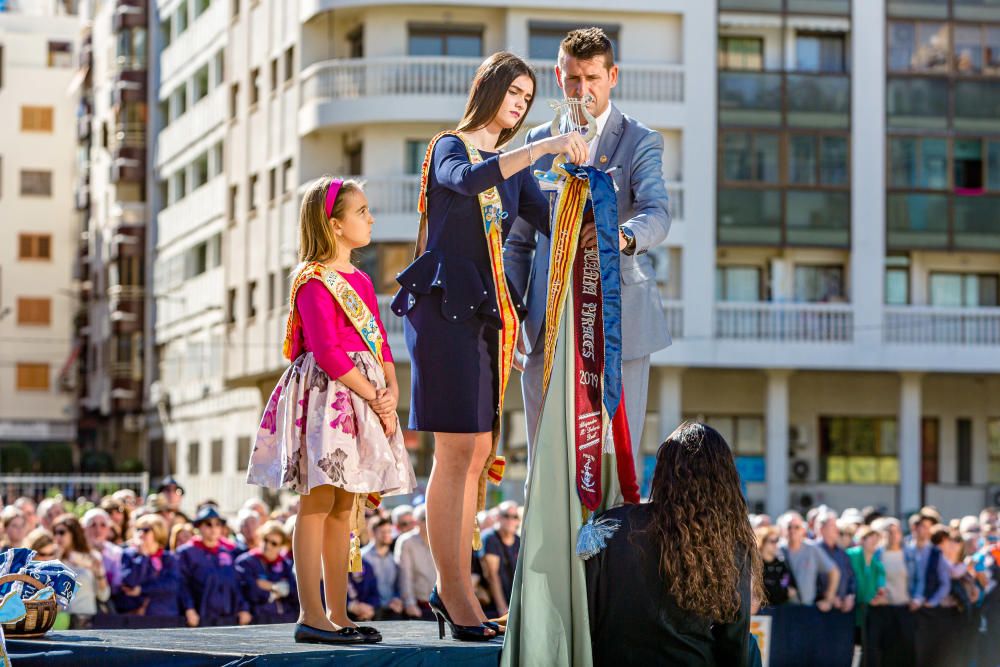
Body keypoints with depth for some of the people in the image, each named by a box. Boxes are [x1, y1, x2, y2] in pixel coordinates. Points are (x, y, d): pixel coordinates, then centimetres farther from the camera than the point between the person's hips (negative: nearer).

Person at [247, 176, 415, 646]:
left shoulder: (360, 280, 18)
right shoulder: (314, 281, -9)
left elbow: (380, 343, 15)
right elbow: (328, 352, -16)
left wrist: (391, 391, -2)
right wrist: (372, 395, -14)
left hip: (364, 400, 9)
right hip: (324, 396, -9)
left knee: (345, 507, 9)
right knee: (317, 501, -9)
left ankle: (338, 614, 12)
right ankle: (311, 615, -10)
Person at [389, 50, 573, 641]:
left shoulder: (514, 166, 20)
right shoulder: (450, 148, -1)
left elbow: (555, 223, 8)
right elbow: (466, 180, -26)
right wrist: (543, 148, -30)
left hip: (486, 309, 8)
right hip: (444, 304, -8)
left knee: (480, 451, 5)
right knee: (457, 449, -10)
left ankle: (451, 587, 10)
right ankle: (457, 593, -9)